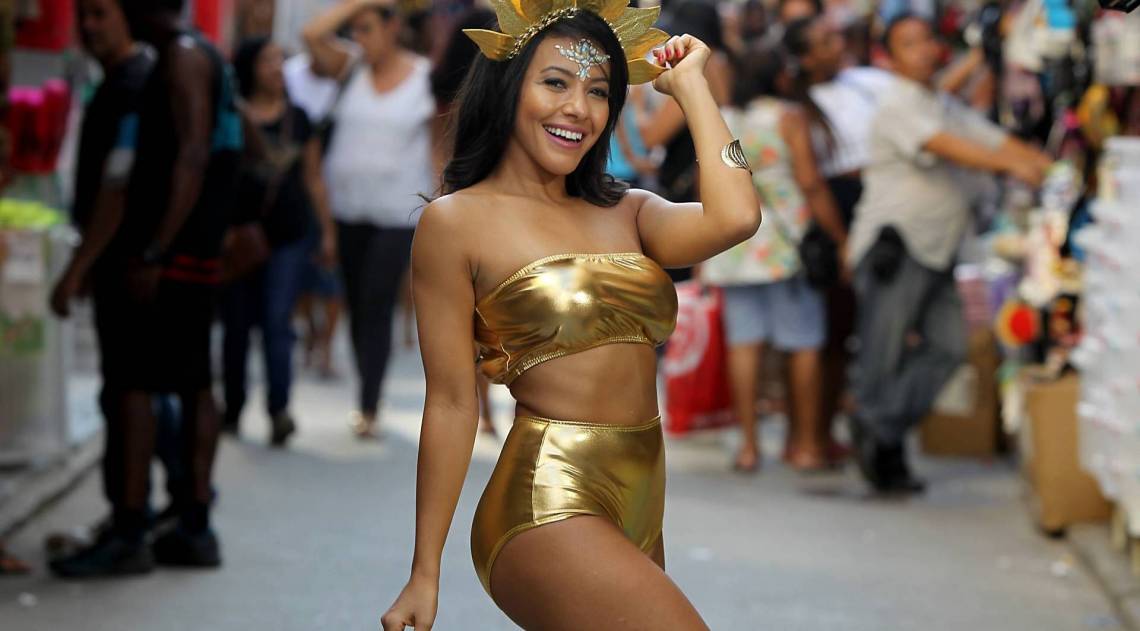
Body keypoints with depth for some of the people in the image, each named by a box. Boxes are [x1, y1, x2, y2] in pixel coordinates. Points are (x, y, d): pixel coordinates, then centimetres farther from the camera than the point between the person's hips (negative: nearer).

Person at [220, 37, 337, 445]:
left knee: (277, 321, -9)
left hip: (289, 234, 1)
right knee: (237, 325, 6)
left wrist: (327, 231, 13)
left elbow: (313, 179, 15)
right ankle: (232, 412, 18)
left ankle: (279, 409, -17)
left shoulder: (297, 119, 8)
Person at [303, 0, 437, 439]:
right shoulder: (352, 66, 5)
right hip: (347, 208, 4)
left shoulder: (426, 78, -2)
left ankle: (369, 409, -7)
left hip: (397, 211, -4)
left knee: (377, 307, -9)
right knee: (356, 306, 8)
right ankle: (367, 400, 18)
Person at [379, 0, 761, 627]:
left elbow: (734, 217, -6)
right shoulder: (456, 221, -1)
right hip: (549, 510, -6)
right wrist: (424, 575, -4)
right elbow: (451, 403, -3)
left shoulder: (626, 212, 15)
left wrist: (688, 83, 6)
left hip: (638, 521, 6)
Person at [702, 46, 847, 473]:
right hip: (785, 242, -5)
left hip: (732, 244, 5)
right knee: (804, 343, 3)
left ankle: (748, 443, 1)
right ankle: (806, 443, 5)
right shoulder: (789, 118, -5)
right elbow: (810, 183, -11)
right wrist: (840, 238, -6)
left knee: (744, 341, 4)